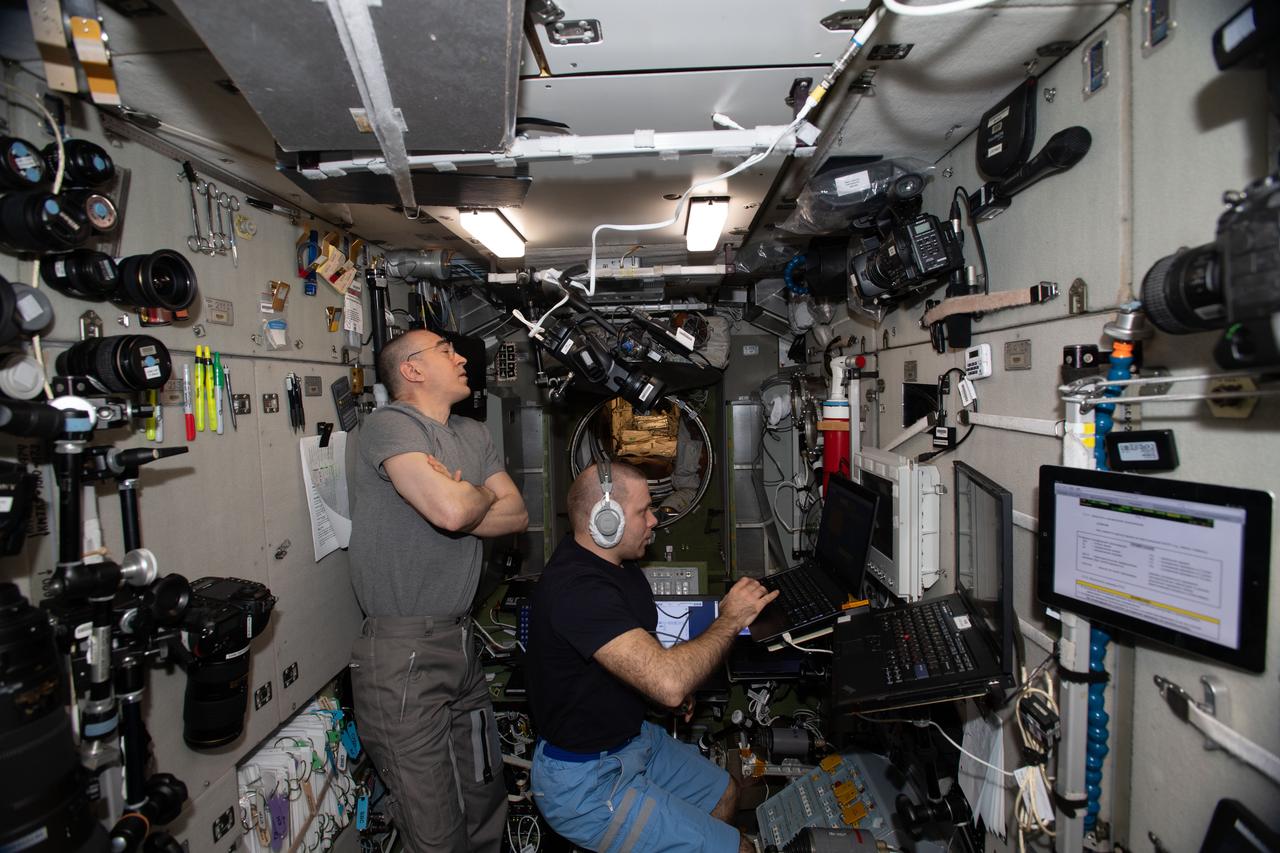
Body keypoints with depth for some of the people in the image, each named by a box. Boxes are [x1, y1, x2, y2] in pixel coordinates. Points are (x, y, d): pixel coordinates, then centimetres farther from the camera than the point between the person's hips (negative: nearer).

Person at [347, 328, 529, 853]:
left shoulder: (473, 435, 14)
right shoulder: (389, 426, -12)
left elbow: (516, 515, 5)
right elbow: (451, 510, -27)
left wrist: (457, 502, -12)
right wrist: (482, 494, -5)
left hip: (460, 641, 8)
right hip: (403, 653, -7)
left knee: (486, 803, 20)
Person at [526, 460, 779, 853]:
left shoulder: (611, 561, 0)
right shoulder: (578, 589, -32)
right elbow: (669, 684, -40)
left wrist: (678, 683, 1)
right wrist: (731, 619, -24)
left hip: (630, 736, 10)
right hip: (584, 780, -10)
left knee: (725, 794, 21)